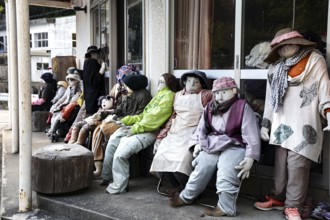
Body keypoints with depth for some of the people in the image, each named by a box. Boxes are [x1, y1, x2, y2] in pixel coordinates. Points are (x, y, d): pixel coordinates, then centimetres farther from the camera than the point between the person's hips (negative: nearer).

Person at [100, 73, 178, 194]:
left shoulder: (169, 96, -7)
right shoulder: (160, 95, 24)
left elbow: (154, 118, -17)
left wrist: (135, 128, -18)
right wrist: (126, 120, 12)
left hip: (149, 131, -10)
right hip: (141, 126, 10)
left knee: (120, 152, -22)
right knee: (112, 141, 2)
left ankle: (118, 187, -7)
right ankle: (107, 176, 15)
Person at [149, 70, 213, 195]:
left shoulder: (205, 95, 1)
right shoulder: (178, 95, 17)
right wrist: (160, 136, 13)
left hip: (192, 133, -5)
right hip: (174, 133, 5)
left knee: (180, 162, -23)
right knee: (161, 158, -13)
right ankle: (177, 186, 12)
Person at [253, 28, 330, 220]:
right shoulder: (275, 68, 17)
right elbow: (270, 98, 18)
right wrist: (265, 124, 15)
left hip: (304, 124, -4)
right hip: (282, 124, 4)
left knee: (297, 165, -7)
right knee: (281, 164, 7)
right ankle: (278, 199, 21)